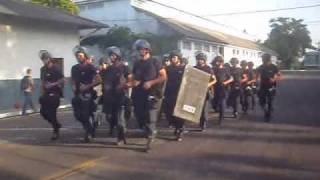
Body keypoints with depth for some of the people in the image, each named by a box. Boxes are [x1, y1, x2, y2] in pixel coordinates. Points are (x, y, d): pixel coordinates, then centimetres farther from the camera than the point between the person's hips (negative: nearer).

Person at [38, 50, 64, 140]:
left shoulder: (56, 69, -8)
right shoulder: (43, 69, 12)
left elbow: (62, 80, -10)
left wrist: (53, 84, -21)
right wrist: (43, 93, 16)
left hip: (55, 93, -7)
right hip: (47, 93, 7)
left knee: (51, 112, -9)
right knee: (43, 111, 1)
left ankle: (56, 132, 4)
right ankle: (56, 124, 23)